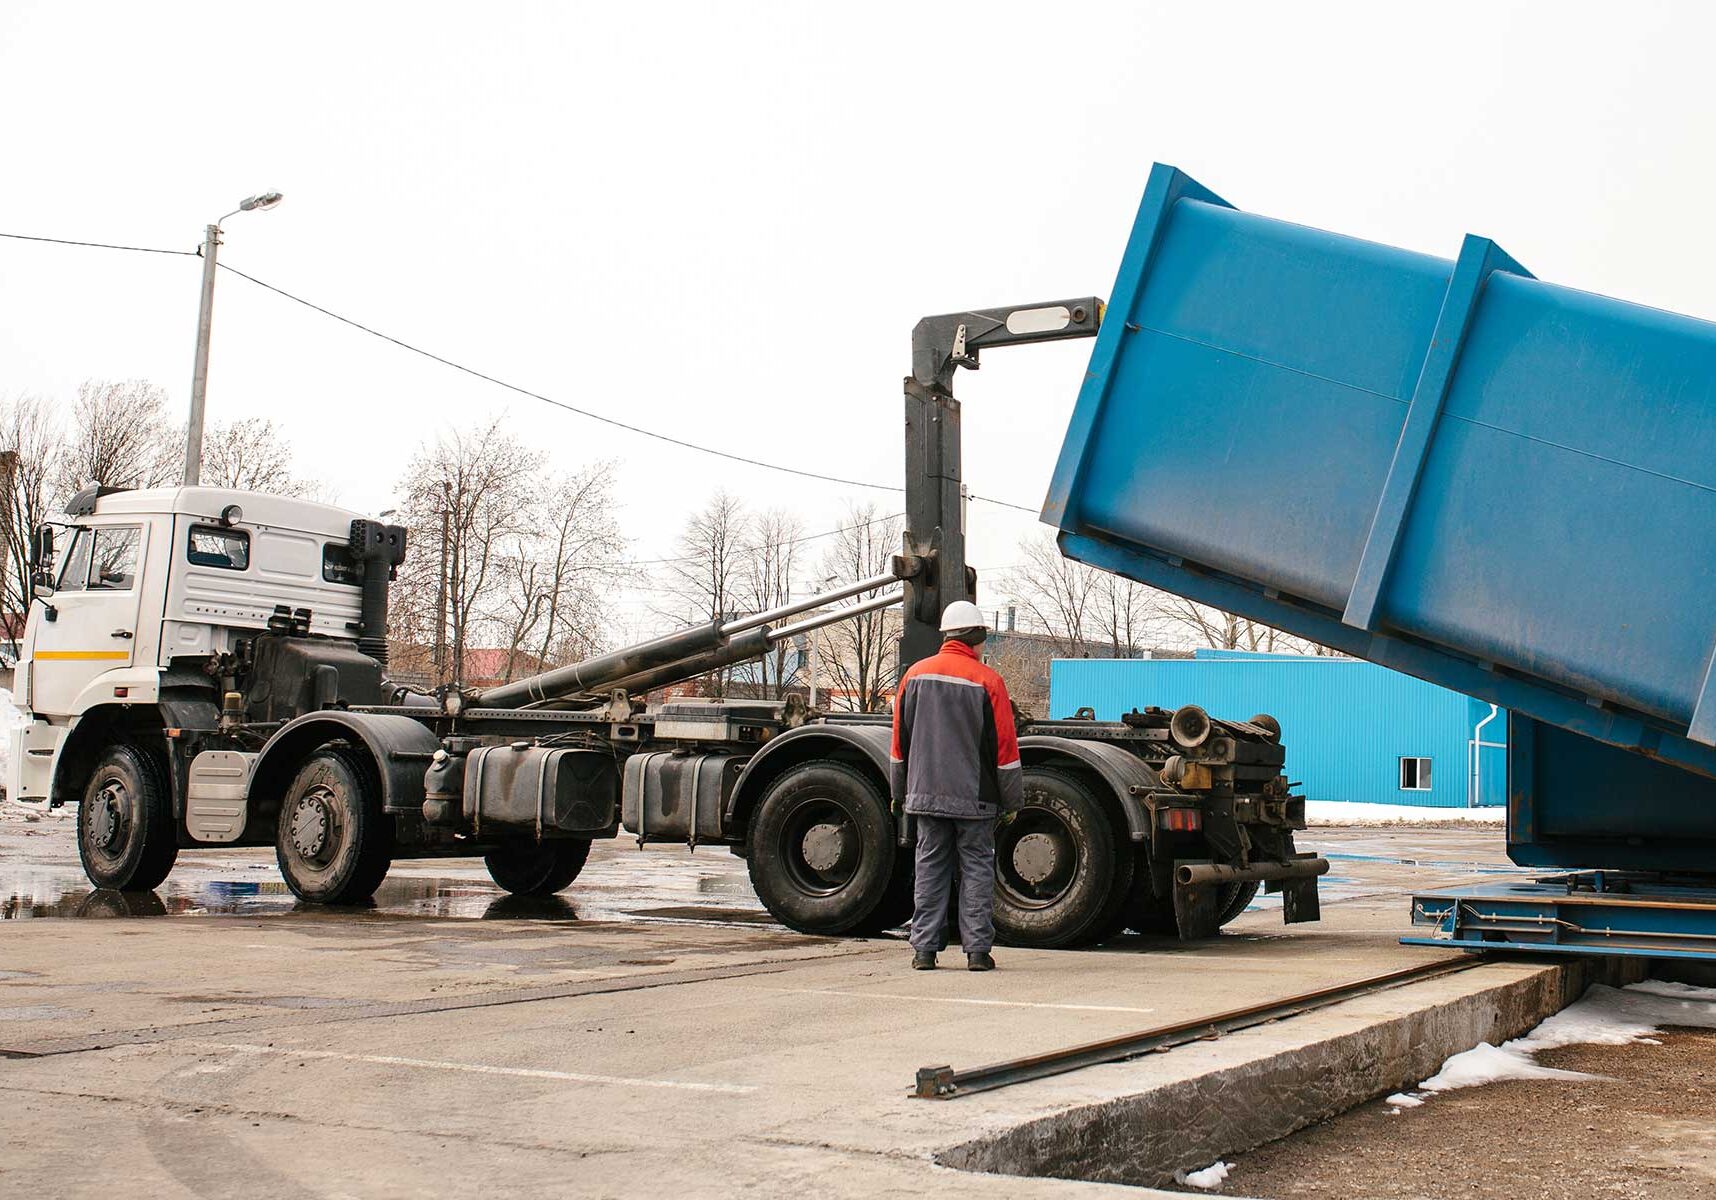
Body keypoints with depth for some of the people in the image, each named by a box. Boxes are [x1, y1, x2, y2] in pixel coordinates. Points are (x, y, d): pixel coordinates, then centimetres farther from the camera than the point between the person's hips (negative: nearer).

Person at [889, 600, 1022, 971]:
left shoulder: (915, 675, 6)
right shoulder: (987, 681, -7)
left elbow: (900, 742, 12)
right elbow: (1004, 747, -5)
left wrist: (900, 793, 20)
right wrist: (1011, 798, 4)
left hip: (926, 794, 3)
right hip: (974, 797, -3)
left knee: (930, 869, 7)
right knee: (977, 870, 4)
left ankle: (924, 950, 6)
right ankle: (977, 950, 3)